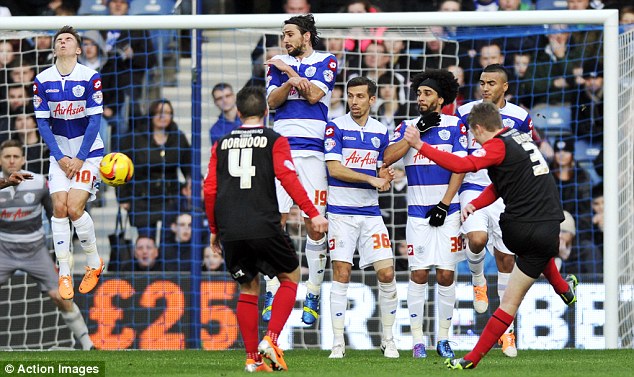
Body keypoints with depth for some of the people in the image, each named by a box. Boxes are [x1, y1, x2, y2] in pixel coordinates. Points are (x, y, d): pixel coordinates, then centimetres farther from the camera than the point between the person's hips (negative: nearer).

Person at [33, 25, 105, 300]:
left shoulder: (90, 77, -10)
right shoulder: (43, 81, -2)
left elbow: (95, 120, -10)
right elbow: (42, 122, 1)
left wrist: (80, 158, -13)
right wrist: (60, 157, -7)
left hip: (88, 151, -3)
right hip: (60, 152, 3)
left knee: (74, 208, -15)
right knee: (59, 207, -10)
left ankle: (94, 262, 8)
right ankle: (64, 274, -4)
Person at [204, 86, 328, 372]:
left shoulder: (221, 144, 14)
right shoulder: (275, 141, 4)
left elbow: (210, 191, 12)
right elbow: (288, 179, -9)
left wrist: (214, 230, 22)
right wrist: (313, 214, -8)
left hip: (230, 230, 3)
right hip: (264, 227, -3)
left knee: (248, 289, 14)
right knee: (290, 278, 14)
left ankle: (253, 358, 7)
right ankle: (270, 340, -4)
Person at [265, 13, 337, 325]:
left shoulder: (326, 62, 10)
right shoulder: (278, 64, 17)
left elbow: (314, 95, -4)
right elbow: (272, 101, 3)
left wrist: (290, 71, -2)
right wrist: (290, 82, -14)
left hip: (313, 151, -2)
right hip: (281, 149, 2)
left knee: (315, 226, -4)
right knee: (275, 221, -6)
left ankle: (313, 296, 5)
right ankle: (272, 293, -2)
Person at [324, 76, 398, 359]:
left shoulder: (381, 131, 11)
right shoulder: (336, 127, -3)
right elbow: (334, 169, -12)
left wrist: (385, 178, -7)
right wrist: (371, 178, -16)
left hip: (370, 211, 4)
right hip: (341, 212, -4)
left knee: (386, 274, -3)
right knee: (341, 274, -6)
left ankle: (388, 339, 11)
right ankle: (338, 342, 0)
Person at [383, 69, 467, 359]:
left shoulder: (454, 126, 2)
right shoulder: (408, 126, 7)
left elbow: (459, 168, -3)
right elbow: (388, 158, -7)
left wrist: (444, 205, -10)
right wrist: (417, 131, -12)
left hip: (446, 212, -1)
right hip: (418, 212, 1)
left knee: (446, 275, -1)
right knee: (418, 274, -3)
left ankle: (443, 338, 8)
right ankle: (418, 340, 3)